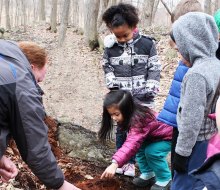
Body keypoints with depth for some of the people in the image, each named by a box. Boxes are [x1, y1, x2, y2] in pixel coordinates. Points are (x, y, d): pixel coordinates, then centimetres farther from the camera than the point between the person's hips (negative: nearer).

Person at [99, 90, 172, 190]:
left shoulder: (138, 120, -41)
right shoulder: (131, 116, -14)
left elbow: (131, 144, -54)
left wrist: (115, 163, -62)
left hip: (169, 134, -9)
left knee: (152, 152, -25)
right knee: (140, 148, -7)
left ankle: (165, 180, -3)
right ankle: (148, 174, 13)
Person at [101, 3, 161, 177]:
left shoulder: (147, 44, -7)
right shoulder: (111, 47, -2)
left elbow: (155, 69, -2)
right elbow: (107, 66, 12)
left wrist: (150, 90, -8)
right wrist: (112, 83, -3)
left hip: (142, 98, -1)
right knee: (121, 129, 13)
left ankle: (132, 162, 22)